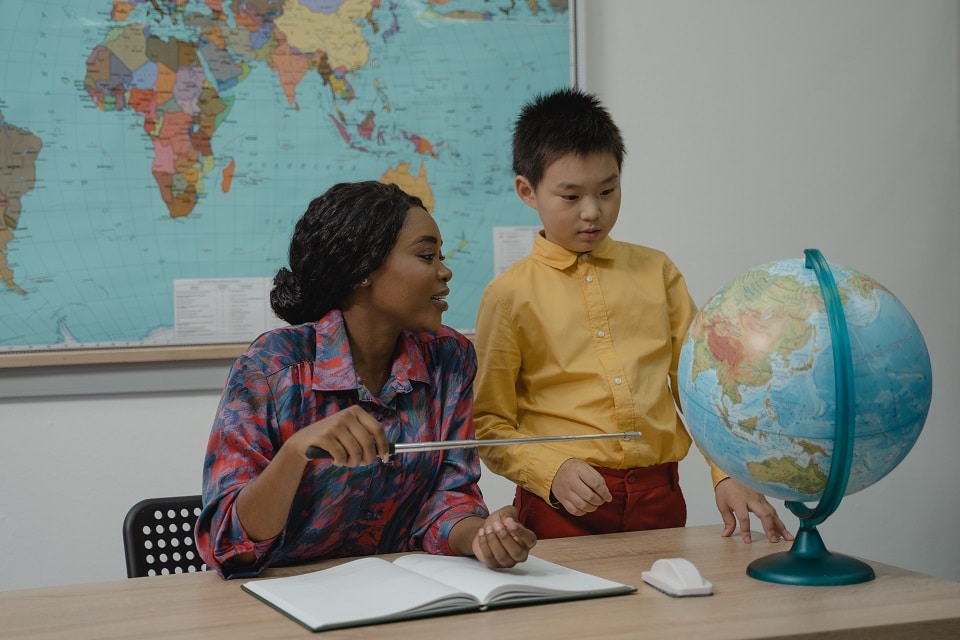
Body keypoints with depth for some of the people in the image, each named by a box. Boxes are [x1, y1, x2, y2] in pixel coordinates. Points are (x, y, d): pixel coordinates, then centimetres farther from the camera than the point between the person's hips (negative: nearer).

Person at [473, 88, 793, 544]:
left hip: (657, 496, 3)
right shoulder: (510, 295, 0)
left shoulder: (655, 271, 11)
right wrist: (552, 471, -15)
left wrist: (728, 474, -2)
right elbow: (489, 424, 1)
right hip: (564, 506, -3)